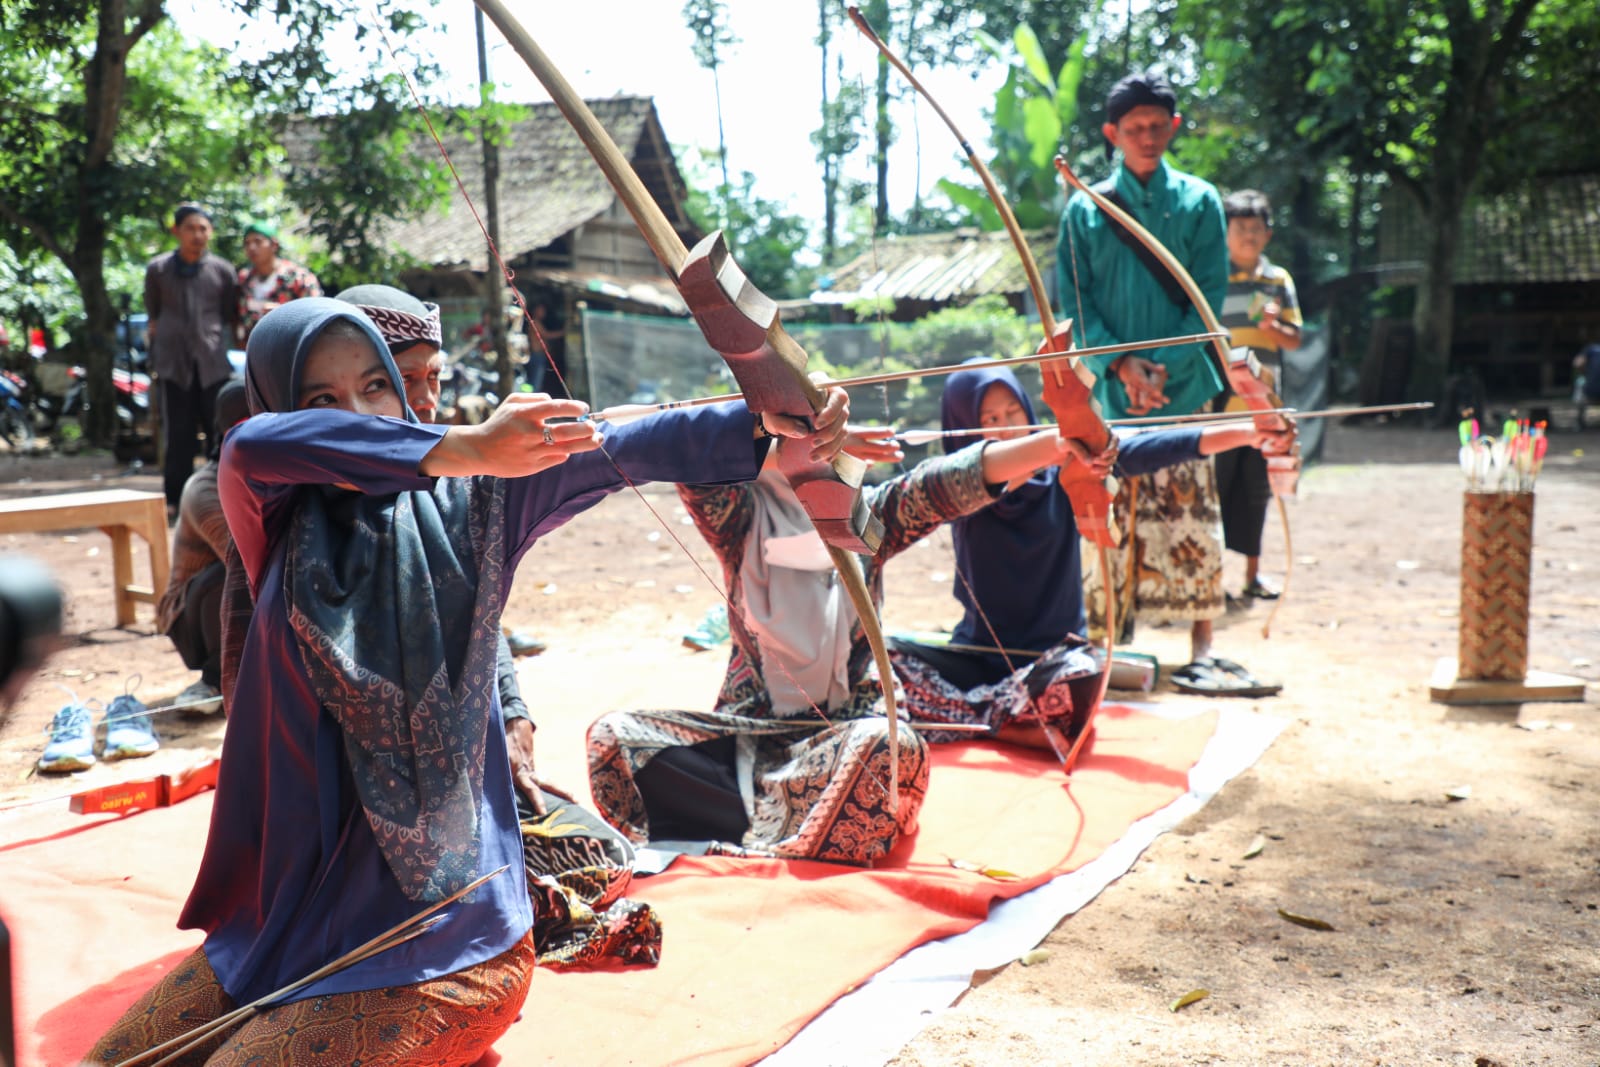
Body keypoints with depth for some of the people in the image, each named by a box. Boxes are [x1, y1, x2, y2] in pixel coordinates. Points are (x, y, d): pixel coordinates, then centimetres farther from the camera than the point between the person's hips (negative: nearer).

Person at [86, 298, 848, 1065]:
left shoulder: (458, 506, -3)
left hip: (439, 924, -3)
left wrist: (768, 432, -33)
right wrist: (466, 447, -38)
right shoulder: (278, 525, -2)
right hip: (288, 907, 3)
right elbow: (253, 445, -25)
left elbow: (619, 452, -17)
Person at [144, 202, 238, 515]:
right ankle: (174, 500, 9)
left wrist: (224, 348, 3)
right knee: (178, 435, 2)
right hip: (173, 361, 0)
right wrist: (156, 357, 9)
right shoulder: (158, 270, 7)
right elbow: (153, 316, 14)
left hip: (213, 362, 0)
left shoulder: (223, 270, 6)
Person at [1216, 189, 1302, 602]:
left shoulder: (1279, 279, 11)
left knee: (1256, 490, 11)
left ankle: (1252, 571, 22)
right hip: (1220, 403, -4)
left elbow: (1294, 339, 11)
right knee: (1214, 484, -3)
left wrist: (1274, 327, -8)